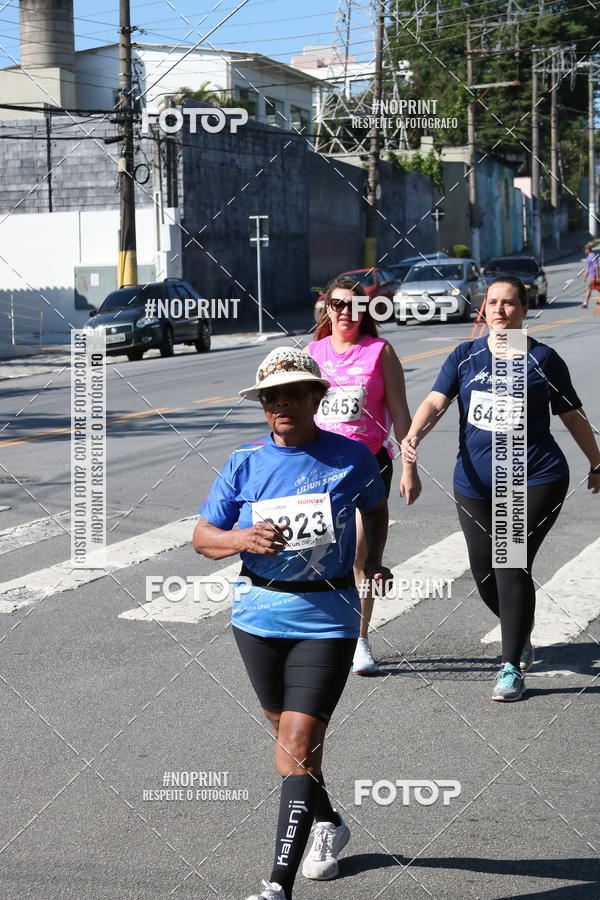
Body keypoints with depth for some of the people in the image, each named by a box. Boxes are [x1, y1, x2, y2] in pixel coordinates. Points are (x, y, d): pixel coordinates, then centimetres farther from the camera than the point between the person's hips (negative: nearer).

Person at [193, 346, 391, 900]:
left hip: (326, 619, -3)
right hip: (259, 616, 3)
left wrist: (373, 561, 6)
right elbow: (203, 537, 1)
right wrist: (244, 539, -18)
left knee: (297, 744, -11)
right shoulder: (245, 463, -1)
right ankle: (328, 824, 45)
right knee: (289, 734, 18)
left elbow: (376, 508, 18)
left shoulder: (352, 457, -3)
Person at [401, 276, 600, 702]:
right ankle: (520, 634, 39)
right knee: (485, 574, 8)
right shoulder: (466, 356, 6)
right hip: (475, 485, 4)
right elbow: (436, 401, -6)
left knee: (512, 565, -14)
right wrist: (413, 435, -25)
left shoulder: (543, 360, 0)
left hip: (534, 480, -3)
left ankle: (511, 667, -3)